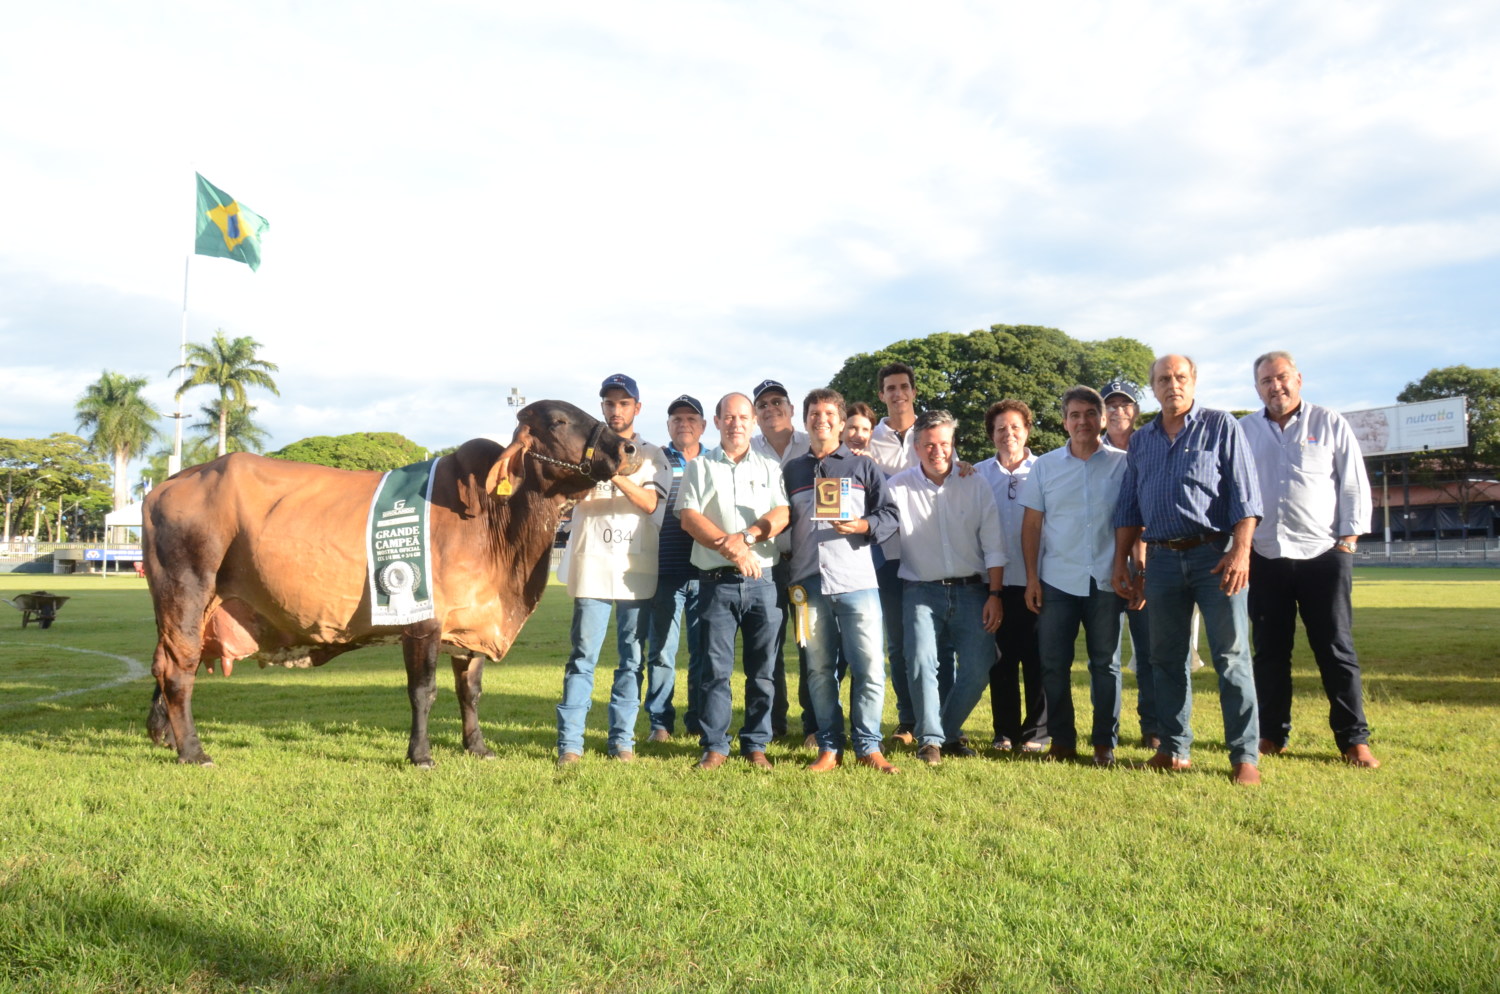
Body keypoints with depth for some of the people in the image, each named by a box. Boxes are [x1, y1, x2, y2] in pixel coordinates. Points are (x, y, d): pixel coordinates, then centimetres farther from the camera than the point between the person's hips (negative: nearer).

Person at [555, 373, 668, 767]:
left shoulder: (651, 455, 10)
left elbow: (650, 503, -6)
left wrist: (617, 475, -21)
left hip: (638, 569, 1)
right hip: (592, 566, -1)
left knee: (633, 658, 5)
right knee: (583, 656, -3)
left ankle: (622, 738, 13)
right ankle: (569, 742, 1)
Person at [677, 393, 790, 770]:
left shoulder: (770, 468, 15)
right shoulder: (700, 466, 10)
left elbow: (781, 515, 1)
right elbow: (689, 516, -2)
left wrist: (746, 536, -16)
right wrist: (731, 549, -13)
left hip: (761, 579, 1)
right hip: (717, 580, -1)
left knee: (762, 668, 4)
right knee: (716, 668, 0)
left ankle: (756, 744, 14)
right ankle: (714, 746, 9)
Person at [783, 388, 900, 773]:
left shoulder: (863, 467, 11)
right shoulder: (791, 471, 18)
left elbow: (890, 514, 5)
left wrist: (863, 525, -13)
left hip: (857, 581, -2)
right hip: (809, 583, 2)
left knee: (869, 667, -5)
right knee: (819, 670, 6)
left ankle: (868, 747, 7)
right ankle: (829, 748, 14)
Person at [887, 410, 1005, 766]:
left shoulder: (975, 484, 4)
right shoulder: (898, 487, -1)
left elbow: (993, 545, 3)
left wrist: (995, 594, -2)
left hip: (970, 590, 2)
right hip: (921, 591, -2)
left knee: (978, 668, -5)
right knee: (921, 660, -20)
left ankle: (949, 732, 20)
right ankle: (930, 739, -2)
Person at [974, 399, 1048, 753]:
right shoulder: (978, 474, 7)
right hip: (996, 581, 2)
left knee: (1037, 659, 3)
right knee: (1001, 659, 7)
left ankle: (1036, 733, 14)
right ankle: (1005, 731, 17)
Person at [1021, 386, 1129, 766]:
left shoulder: (1122, 464, 2)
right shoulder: (1045, 466, 6)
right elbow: (1031, 525, 6)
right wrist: (1032, 577, 0)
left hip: (1106, 581, -1)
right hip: (1057, 581, 1)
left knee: (1105, 664, 6)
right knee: (1053, 664, 3)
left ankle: (1105, 744, 16)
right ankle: (1062, 741, 15)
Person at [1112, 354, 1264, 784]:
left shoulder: (1221, 426, 2)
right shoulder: (1141, 440, 14)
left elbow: (1244, 495, -5)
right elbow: (1128, 507, 15)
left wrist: (1240, 551, -15)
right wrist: (1121, 562, 10)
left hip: (1214, 554, -4)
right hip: (1162, 558, 4)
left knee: (1231, 656, -3)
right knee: (1167, 659, 9)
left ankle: (1245, 755, 4)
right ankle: (1174, 749, 19)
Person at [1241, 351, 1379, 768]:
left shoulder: (1331, 424, 4)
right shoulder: (1243, 431, 9)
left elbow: (1355, 486, 4)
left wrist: (1348, 539, -4)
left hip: (1323, 554, -2)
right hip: (1264, 558, 2)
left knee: (1336, 650, 1)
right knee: (1270, 651, 8)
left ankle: (1354, 740, 9)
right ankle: (1272, 735, 18)